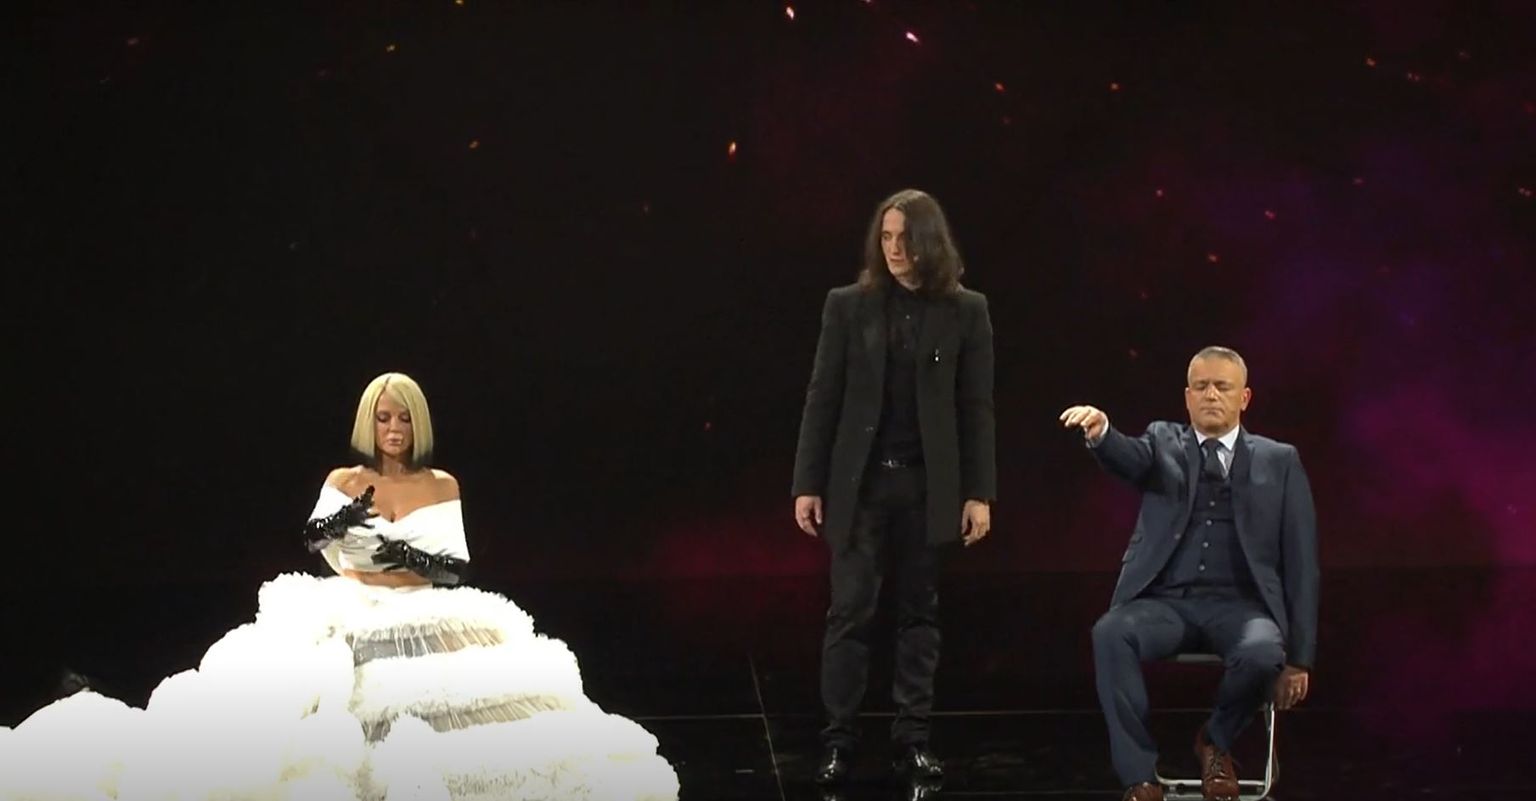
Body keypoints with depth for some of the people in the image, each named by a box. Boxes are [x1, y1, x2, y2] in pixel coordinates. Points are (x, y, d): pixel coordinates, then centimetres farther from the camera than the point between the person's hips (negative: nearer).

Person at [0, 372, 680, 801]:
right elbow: (311, 539, -11)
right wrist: (343, 517, -30)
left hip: (427, 629, 0)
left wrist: (411, 556, -13)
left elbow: (457, 568, 3)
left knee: (427, 736, -14)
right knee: (332, 733, -17)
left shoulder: (443, 486, 8)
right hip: (349, 626, 0)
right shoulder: (343, 482, 8)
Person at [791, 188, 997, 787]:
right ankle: (839, 740, 5)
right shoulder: (848, 305, 2)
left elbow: (976, 407, 1)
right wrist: (808, 483, -2)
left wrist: (979, 493, -3)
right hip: (859, 482, 0)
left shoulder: (966, 311, 2)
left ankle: (913, 738, 14)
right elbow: (823, 399, 2)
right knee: (850, 612, -2)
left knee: (919, 613, 7)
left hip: (930, 485, 1)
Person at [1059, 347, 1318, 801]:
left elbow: (1300, 561, 9)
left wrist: (1299, 658, 1)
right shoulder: (1164, 444, 14)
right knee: (1110, 634, -32)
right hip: (1165, 602, 1)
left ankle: (1215, 741, -1)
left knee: (1262, 655, -35)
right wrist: (1100, 431, -38)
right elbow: (1130, 457, -12)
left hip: (1239, 605, 0)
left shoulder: (1279, 462, 12)